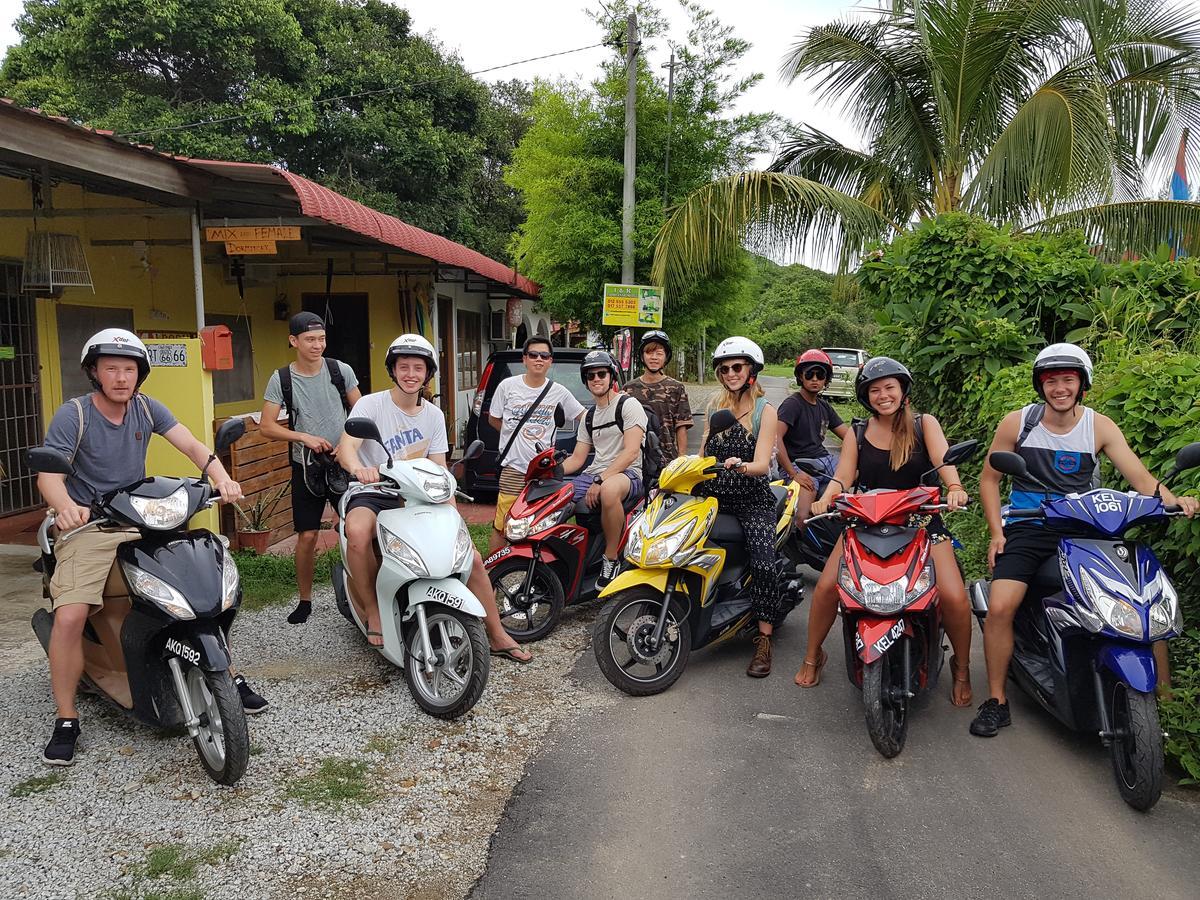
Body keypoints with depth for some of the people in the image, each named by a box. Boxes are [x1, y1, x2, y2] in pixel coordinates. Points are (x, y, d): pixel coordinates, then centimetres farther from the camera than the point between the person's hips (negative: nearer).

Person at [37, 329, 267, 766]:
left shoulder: (146, 407, 4)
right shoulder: (72, 414, -8)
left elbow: (190, 444, -6)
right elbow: (49, 474, -18)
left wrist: (219, 475, -27)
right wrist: (65, 506, -41)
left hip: (142, 521, 4)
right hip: (87, 526, -3)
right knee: (69, 616, -22)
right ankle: (66, 719, -3)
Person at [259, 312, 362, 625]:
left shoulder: (341, 370, -2)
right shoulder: (281, 379, -3)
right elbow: (266, 426, -3)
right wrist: (304, 437, -16)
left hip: (343, 462, 0)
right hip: (306, 467, 0)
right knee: (307, 536, 2)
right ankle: (305, 600, 19)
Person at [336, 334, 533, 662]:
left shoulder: (433, 415, 8)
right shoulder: (370, 404, -6)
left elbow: (439, 468, 7)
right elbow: (347, 445, -22)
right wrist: (359, 468, -46)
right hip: (374, 494, -4)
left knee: (472, 558, -5)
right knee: (358, 533, -40)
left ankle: (497, 637, 11)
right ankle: (372, 610, -15)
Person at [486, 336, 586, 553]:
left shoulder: (559, 392, 7)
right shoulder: (507, 386, 3)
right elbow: (493, 419, 15)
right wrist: (517, 436, 9)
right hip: (513, 470, -2)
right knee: (501, 527, -3)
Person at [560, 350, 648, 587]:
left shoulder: (628, 405, -4)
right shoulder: (590, 417, 20)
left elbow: (631, 451, -15)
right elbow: (578, 458, 19)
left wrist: (600, 481, -23)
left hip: (628, 473, -7)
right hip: (594, 473, 8)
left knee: (609, 490, -42)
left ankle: (611, 559, -25)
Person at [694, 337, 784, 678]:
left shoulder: (766, 411, -1)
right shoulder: (716, 403, 13)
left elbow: (762, 464, -12)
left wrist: (740, 465, -33)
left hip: (751, 497, -4)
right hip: (712, 493, 4)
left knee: (763, 562, -23)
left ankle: (764, 640, -14)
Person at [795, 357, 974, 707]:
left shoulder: (924, 424, 2)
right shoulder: (858, 434, 8)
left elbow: (943, 458, -16)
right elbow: (842, 476, -1)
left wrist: (954, 487, -37)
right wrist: (825, 499, -23)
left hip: (920, 520, -1)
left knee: (954, 597, -18)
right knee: (827, 586, -15)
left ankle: (962, 668, 10)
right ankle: (812, 658, 9)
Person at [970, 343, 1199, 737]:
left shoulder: (1100, 427, 3)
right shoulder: (1017, 423, 0)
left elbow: (1139, 476, -6)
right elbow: (989, 478, 6)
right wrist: (997, 531, -3)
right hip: (1027, 529, -1)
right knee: (999, 606, -22)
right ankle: (996, 701, -5)